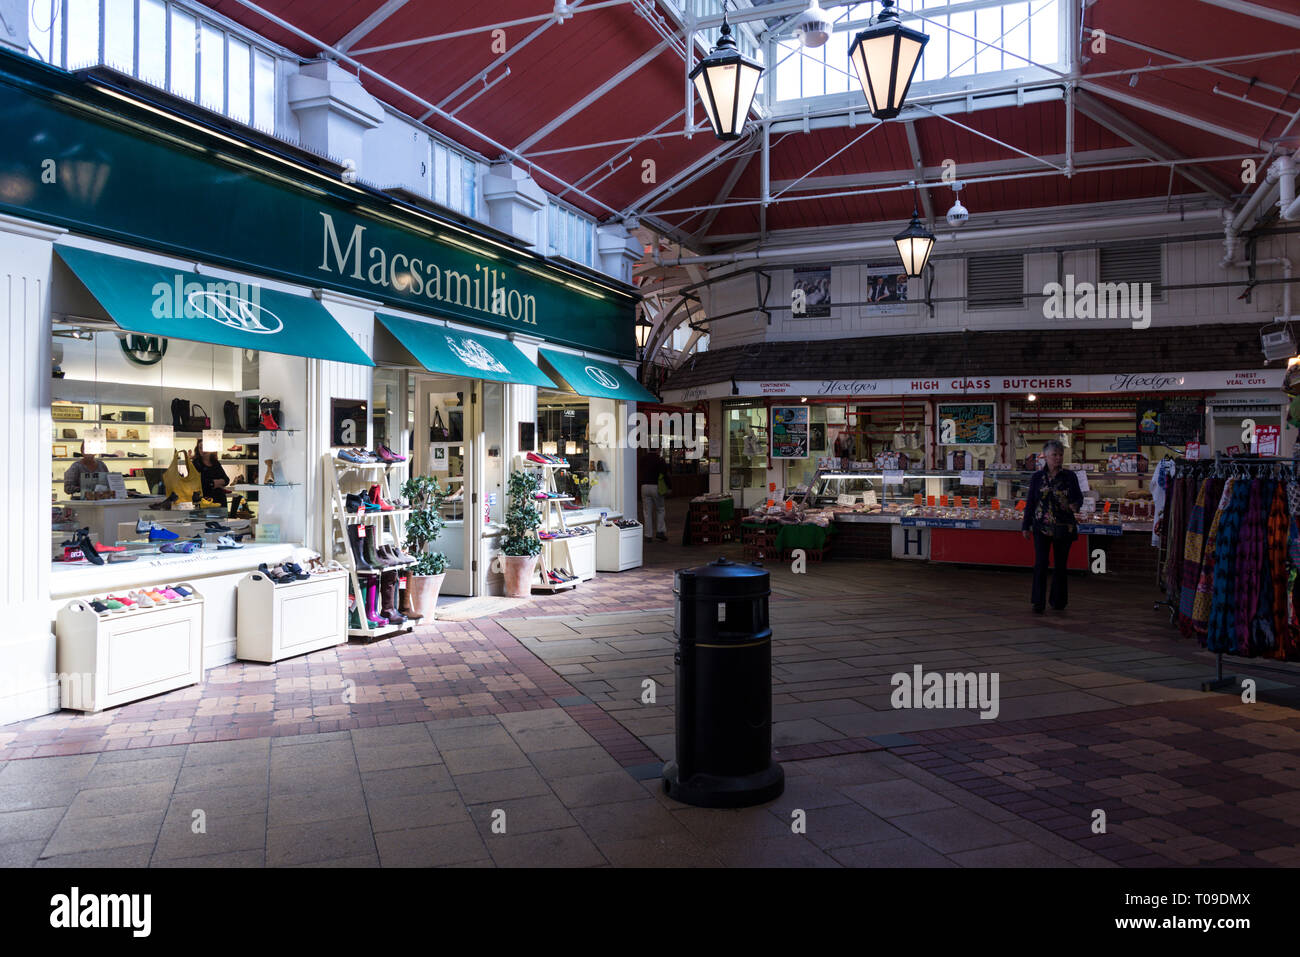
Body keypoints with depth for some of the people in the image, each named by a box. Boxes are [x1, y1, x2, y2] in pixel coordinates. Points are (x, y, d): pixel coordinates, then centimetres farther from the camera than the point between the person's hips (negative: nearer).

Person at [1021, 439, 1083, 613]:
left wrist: (1075, 505, -19)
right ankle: (1038, 602, -4)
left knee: (1060, 565, 7)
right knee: (1041, 563, -9)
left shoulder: (1069, 476, 4)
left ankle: (1058, 601, 21)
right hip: (1042, 527, -1)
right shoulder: (1037, 477, 4)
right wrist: (1026, 525, 7)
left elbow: (1079, 497, 5)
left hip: (1064, 527, 1)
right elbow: (1030, 502, 8)